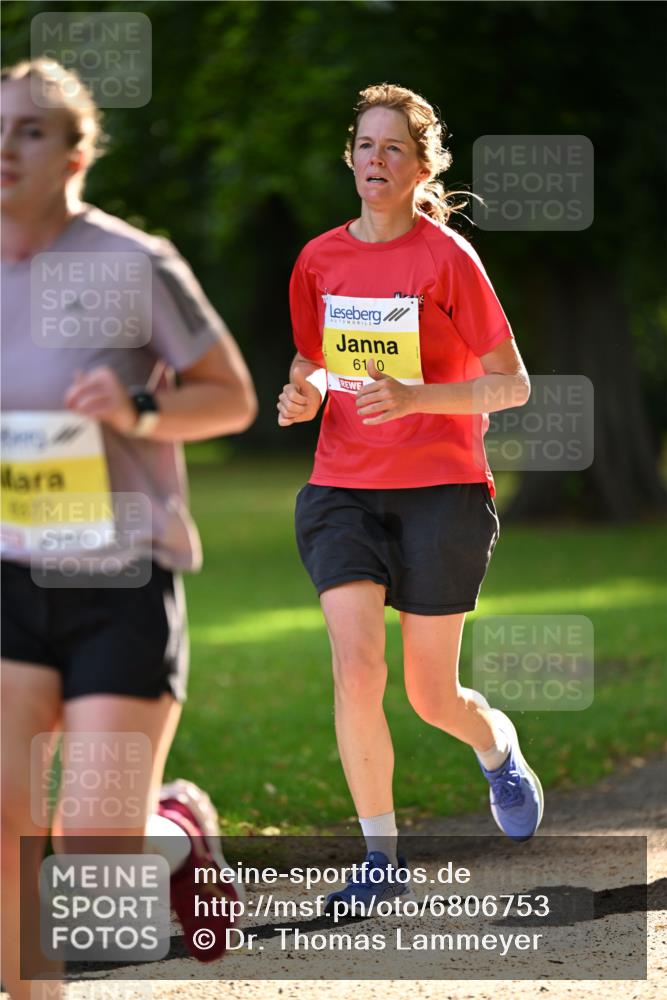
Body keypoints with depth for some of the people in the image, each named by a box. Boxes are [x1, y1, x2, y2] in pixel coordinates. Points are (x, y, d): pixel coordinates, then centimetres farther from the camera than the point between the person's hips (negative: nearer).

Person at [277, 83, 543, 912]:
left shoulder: (446, 257, -8)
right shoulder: (319, 260, 5)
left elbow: (513, 385, -7)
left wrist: (414, 397, -21)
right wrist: (303, 393, -3)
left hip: (441, 487, -3)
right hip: (343, 490, 3)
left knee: (432, 696, 3)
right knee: (354, 671, -14)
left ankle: (498, 746, 40)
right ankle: (380, 858, -3)